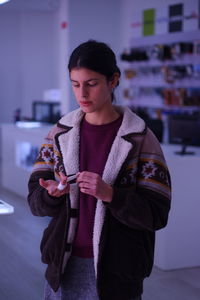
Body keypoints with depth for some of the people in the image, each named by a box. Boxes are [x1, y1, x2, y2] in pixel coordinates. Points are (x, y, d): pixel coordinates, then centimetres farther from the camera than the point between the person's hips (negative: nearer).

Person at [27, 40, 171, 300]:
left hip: (116, 271, -3)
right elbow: (35, 200, 1)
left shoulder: (140, 138, -10)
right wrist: (52, 193, -21)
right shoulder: (60, 133, 1)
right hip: (64, 266, 3)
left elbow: (157, 214, -12)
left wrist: (110, 195, -27)